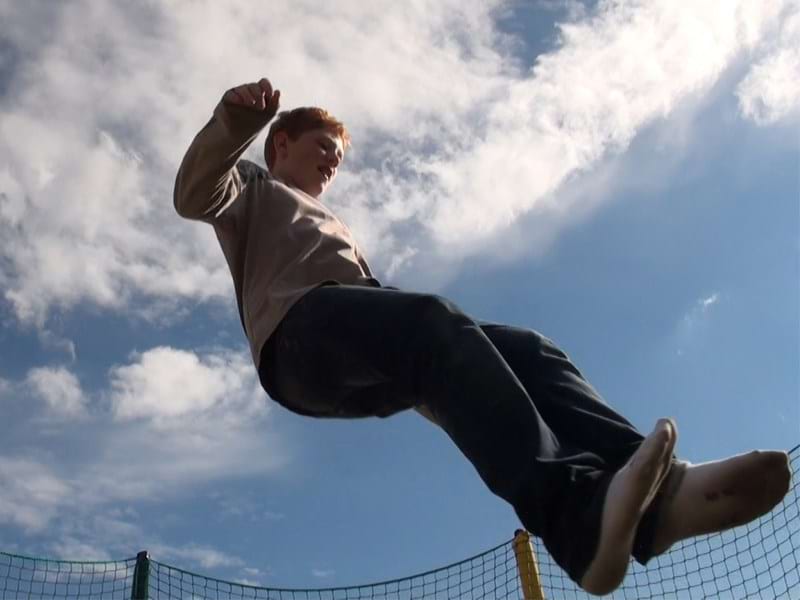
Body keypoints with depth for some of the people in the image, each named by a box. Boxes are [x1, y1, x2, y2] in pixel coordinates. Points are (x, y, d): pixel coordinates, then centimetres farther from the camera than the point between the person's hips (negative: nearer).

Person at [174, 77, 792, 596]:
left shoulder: (331, 224, 45)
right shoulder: (253, 189, 28)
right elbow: (194, 196, 3)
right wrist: (234, 122, -16)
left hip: (367, 370, 7)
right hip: (303, 337, -6)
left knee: (525, 348, -15)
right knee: (433, 319, -35)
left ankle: (660, 489, -39)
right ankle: (575, 507, -56)